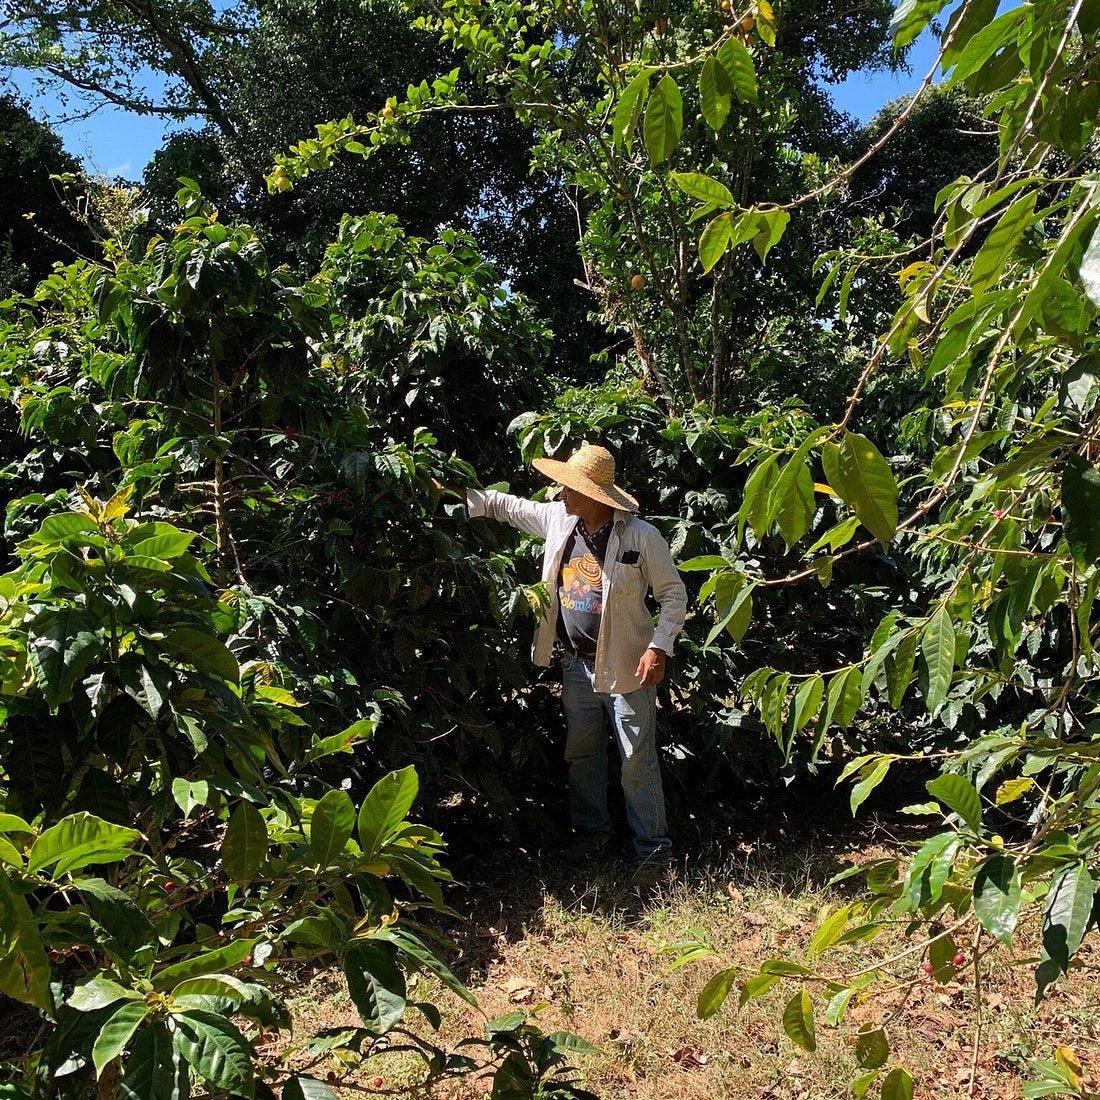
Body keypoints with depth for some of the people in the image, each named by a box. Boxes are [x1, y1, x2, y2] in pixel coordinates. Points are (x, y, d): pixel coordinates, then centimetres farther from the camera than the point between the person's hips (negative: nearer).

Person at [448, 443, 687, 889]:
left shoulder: (641, 536, -15)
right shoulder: (558, 519, 0)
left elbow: (674, 594, -8)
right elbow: (503, 505, 13)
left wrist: (659, 647, -17)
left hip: (625, 666, -6)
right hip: (577, 664, 6)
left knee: (637, 761, 0)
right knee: (581, 754, 18)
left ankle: (652, 851, 13)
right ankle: (591, 831, 37)